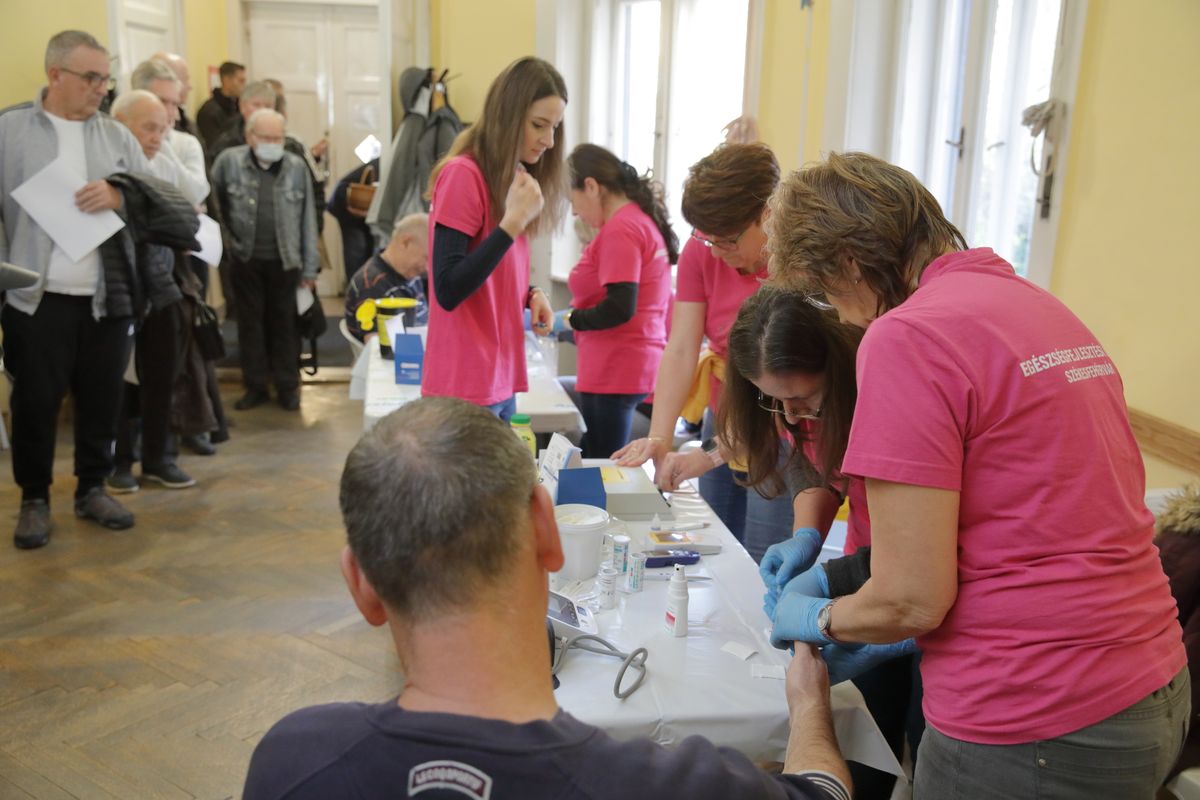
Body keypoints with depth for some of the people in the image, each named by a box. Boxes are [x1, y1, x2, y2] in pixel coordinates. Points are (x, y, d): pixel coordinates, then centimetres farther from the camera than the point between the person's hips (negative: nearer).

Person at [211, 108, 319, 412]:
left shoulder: (297, 167, -4)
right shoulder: (229, 161, -6)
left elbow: (307, 220, -1)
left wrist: (310, 267, -1)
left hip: (284, 261, 0)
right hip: (246, 260, 1)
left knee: (284, 323, 8)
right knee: (250, 323, 9)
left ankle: (288, 386, 18)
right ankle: (255, 386, 20)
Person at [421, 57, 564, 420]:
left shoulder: (511, 177, 11)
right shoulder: (463, 174, -15)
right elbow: (448, 291, -20)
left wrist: (531, 294, -2)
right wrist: (514, 220, -23)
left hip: (499, 380, 8)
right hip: (465, 388, -8)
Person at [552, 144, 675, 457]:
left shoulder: (619, 229, -15)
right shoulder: (644, 219, 14)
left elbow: (620, 309, -22)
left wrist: (567, 320, -10)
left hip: (614, 374, -10)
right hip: (639, 367, 10)